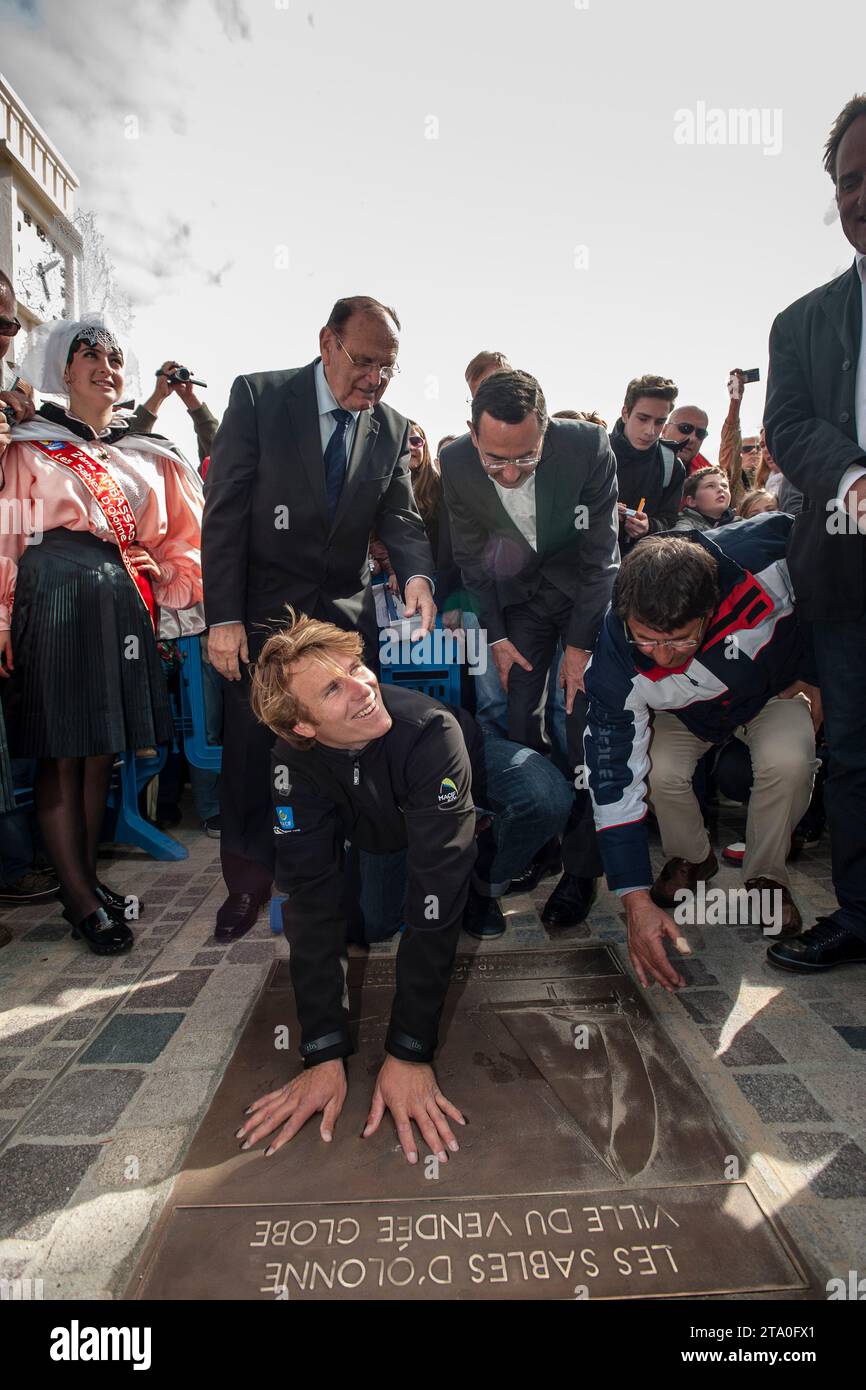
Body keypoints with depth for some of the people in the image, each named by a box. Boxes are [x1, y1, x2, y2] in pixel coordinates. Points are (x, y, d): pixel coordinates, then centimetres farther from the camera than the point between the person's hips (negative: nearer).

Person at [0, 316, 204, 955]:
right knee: (61, 750, -2)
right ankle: (81, 898, 6)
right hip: (54, 597, -4)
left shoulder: (150, 457, 18)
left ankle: (87, 877, 21)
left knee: (102, 747, 9)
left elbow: (183, 539, 20)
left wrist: (163, 571, -1)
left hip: (125, 603, 4)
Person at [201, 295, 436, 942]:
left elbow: (400, 517, 2)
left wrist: (417, 574, -22)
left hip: (346, 616, 3)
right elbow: (225, 510, -8)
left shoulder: (393, 429, 5)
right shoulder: (259, 396, -5)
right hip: (261, 613, -2)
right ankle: (249, 879, 28)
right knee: (250, 751, 7)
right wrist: (224, 617, -14)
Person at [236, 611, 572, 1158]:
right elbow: (312, 900, -33)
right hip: (383, 830, 3)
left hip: (473, 773, -3)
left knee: (548, 797, -31)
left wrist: (409, 1054, -46)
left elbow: (434, 895, -46)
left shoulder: (429, 731, -45)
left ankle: (481, 888, -1)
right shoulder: (295, 762, -33)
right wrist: (324, 1055, -38)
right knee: (375, 923, -12)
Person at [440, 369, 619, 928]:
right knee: (519, 720, -6)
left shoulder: (588, 446, -25)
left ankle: (581, 867, 2)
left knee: (588, 725, -10)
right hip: (518, 593, 2)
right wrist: (496, 636, -5)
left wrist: (580, 643, -15)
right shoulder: (457, 464, -18)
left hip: (585, 587, -2)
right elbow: (470, 556, -3)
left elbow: (601, 553, -16)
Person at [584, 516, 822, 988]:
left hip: (777, 686, 0)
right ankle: (691, 859, 6)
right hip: (688, 714, 0)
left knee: (788, 761, -29)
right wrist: (636, 901, -35)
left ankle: (766, 877, -2)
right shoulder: (615, 663, -38)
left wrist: (814, 673, -8)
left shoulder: (761, 559, -39)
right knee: (662, 771, -27)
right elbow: (614, 777, -33)